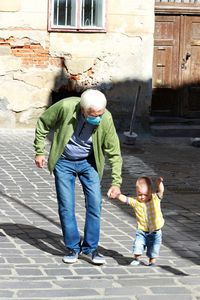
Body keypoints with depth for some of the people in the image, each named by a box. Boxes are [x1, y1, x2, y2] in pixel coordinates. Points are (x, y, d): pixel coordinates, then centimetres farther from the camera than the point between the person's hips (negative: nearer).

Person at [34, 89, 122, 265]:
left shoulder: (106, 119, -22)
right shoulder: (65, 107, -27)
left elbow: (114, 153, -11)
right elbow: (43, 123, -8)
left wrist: (116, 182, -14)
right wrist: (40, 151, -4)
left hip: (89, 163, 1)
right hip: (64, 162, -1)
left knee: (95, 203, -6)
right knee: (66, 206, -3)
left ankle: (90, 248, 8)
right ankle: (73, 247, 12)